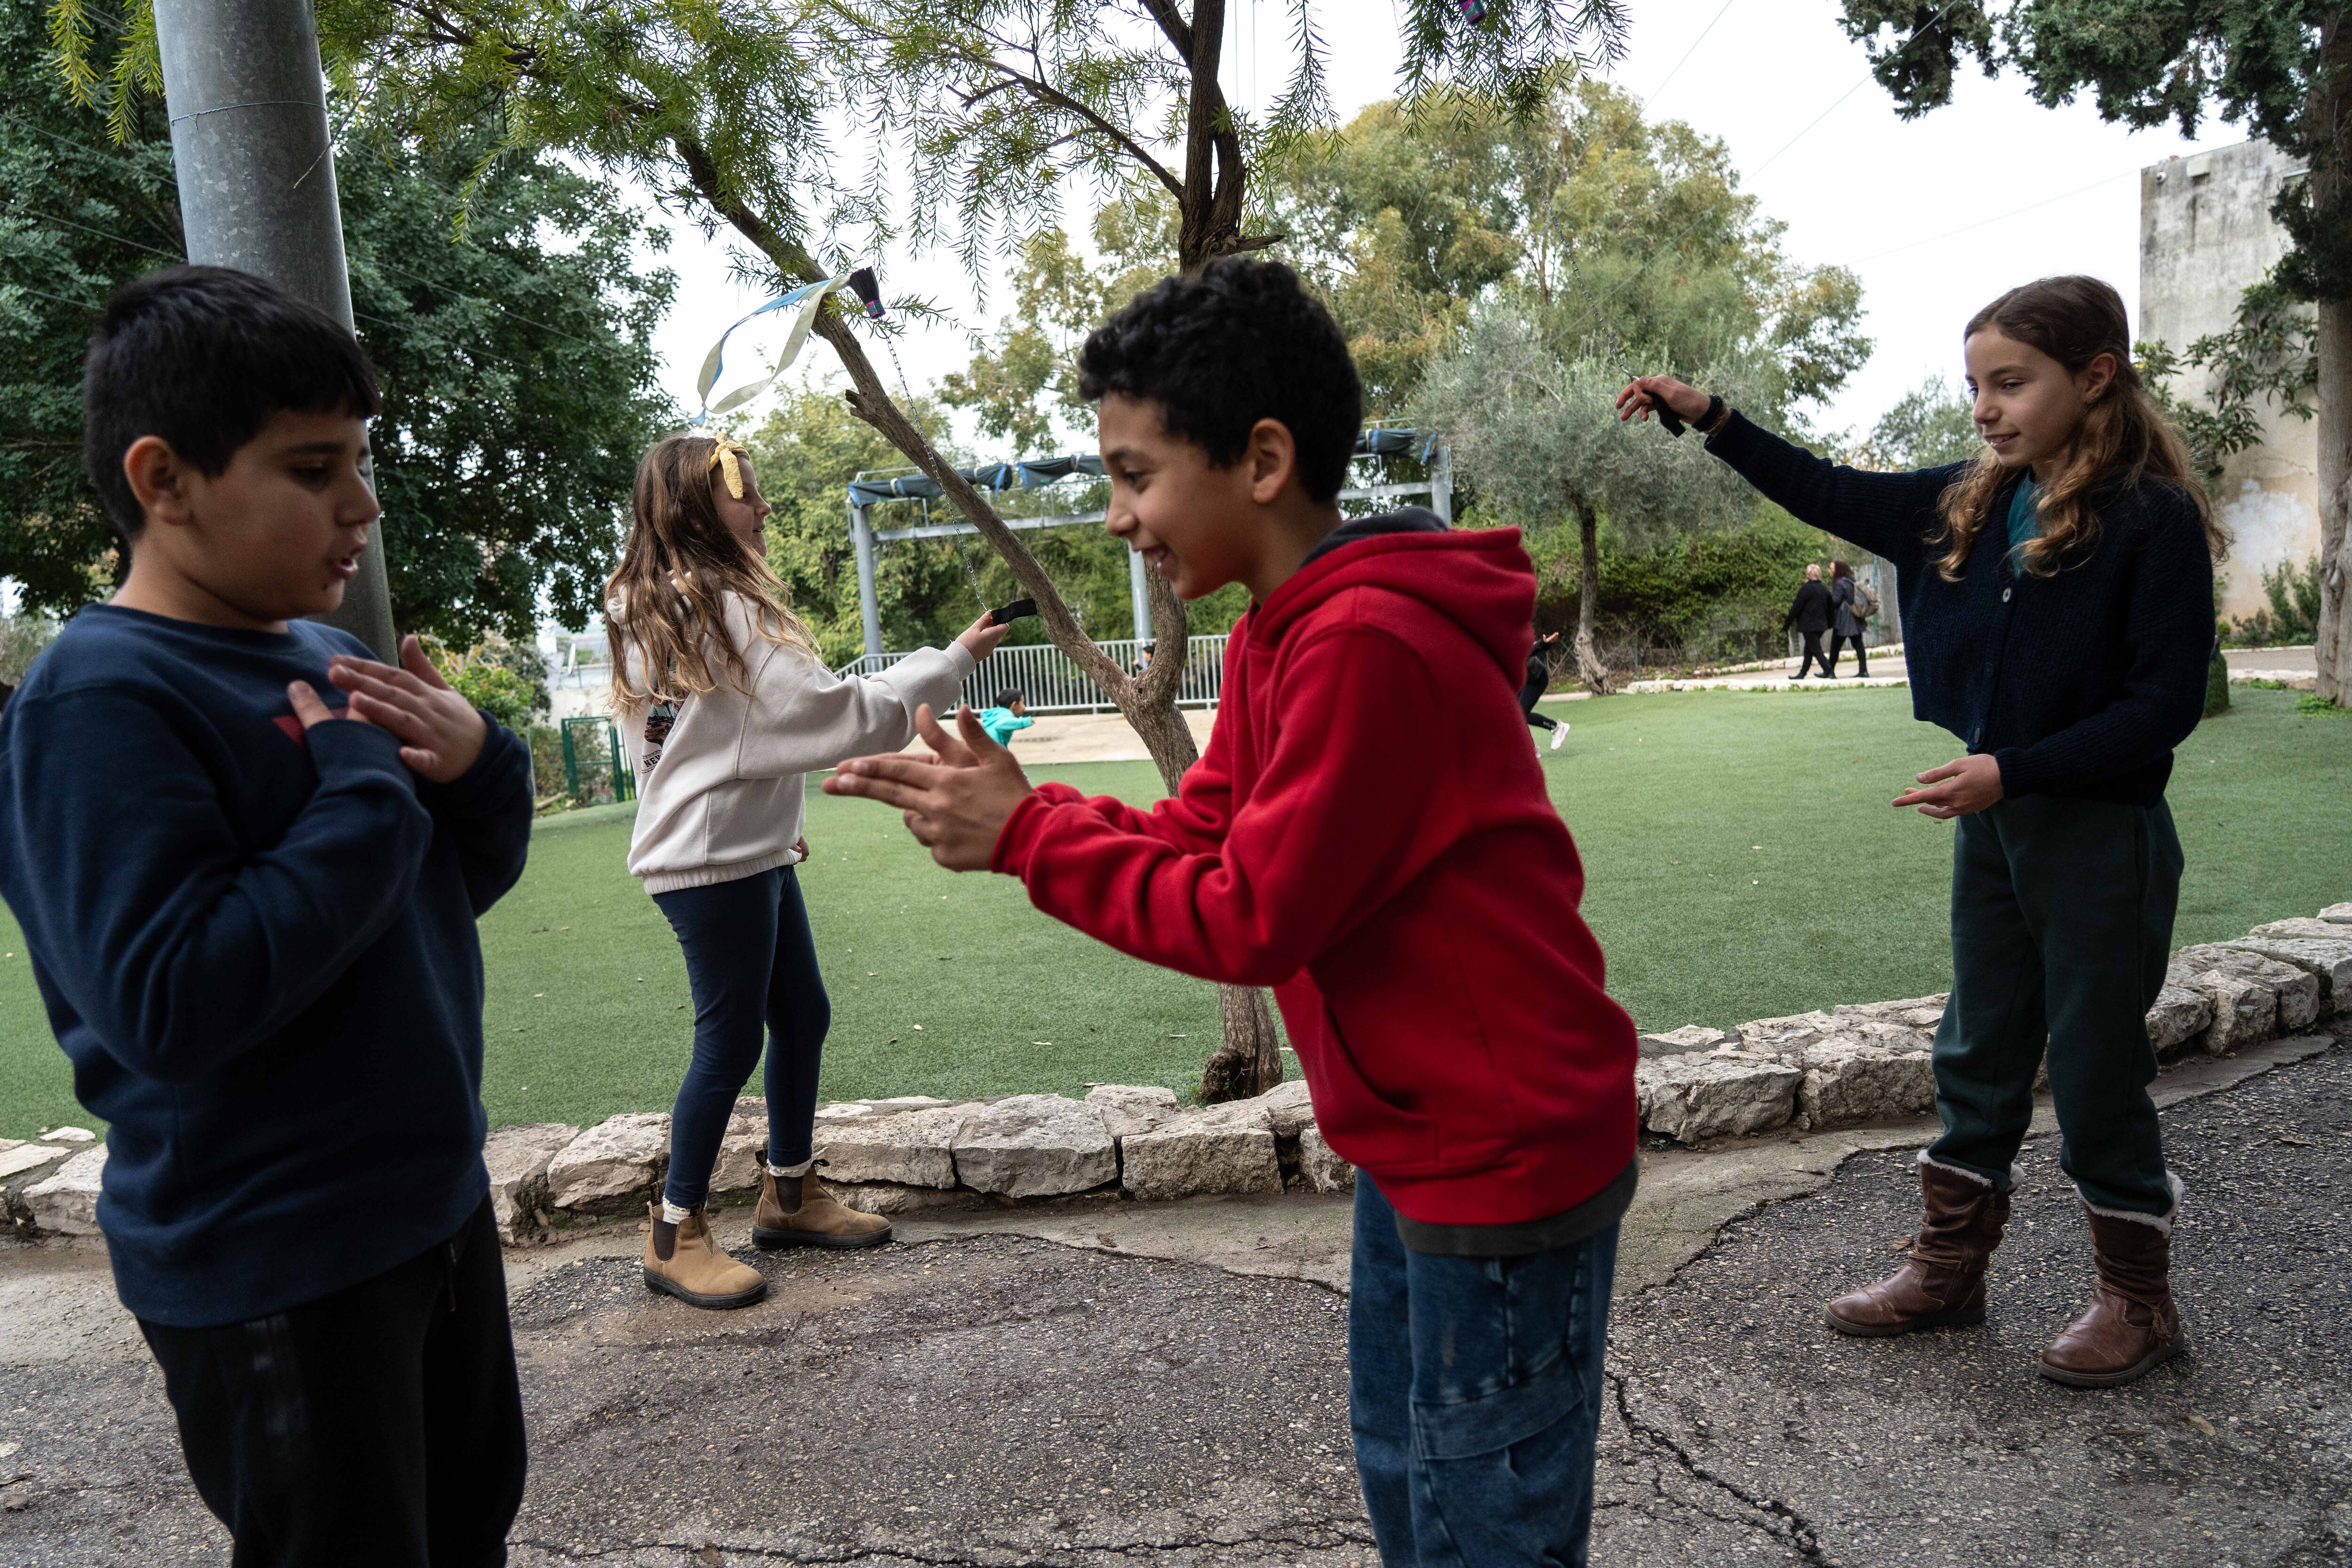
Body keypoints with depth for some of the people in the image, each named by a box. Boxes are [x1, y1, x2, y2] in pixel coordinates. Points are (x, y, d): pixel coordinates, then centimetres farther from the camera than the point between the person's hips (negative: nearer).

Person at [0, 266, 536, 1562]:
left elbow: (464, 883, 11)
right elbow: (172, 1005, -29)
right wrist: (366, 787, -24)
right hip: (274, 1273, -8)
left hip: (433, 1201, 8)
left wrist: (477, 763, -10)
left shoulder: (327, 660, 4)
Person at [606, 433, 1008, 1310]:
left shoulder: (650, 611, 14)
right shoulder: (723, 608, -18)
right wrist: (952, 662, -12)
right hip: (712, 862, -10)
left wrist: (772, 819, 20)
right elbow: (836, 713, -21)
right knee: (731, 1041, -1)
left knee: (802, 1017, 15)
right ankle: (676, 1237, 12)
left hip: (750, 851, 10)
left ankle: (789, 1196, 29)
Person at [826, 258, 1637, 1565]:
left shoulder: (1365, 645, -26)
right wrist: (1010, 810, -6)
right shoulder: (1283, 632, 6)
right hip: (1417, 1139, 10)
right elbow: (1200, 833, 5)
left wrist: (1026, 836, -16)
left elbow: (1254, 916, -23)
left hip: (1504, 1156, -10)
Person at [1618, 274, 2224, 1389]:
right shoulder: (1970, 504, 3)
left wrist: (2011, 771, -25)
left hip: (2103, 839, -6)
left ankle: (2137, 1298, 27)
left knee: (2096, 1068, 6)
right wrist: (1710, 419, 2)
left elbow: (2167, 701, -17)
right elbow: (1832, 497, 10)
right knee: (1978, 1055, 15)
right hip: (1993, 825, 6)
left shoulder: (2154, 520, -15)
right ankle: (1949, 1268, 30)